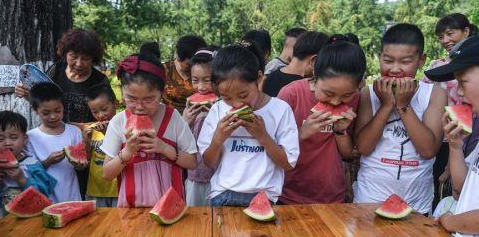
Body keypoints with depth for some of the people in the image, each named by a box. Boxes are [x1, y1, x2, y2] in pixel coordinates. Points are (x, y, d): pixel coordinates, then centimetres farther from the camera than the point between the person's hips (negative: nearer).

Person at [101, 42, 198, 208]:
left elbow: (193, 163, -1)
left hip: (170, 203, 0)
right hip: (131, 205, 1)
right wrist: (127, 151, -14)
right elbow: (106, 174, 1)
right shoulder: (118, 122, -2)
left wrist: (165, 148, -15)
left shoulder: (173, 118, -5)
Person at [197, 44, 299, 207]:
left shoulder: (280, 109, -5)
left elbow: (289, 163, -3)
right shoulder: (217, 110, 2)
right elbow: (210, 164, 6)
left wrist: (262, 135, -13)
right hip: (222, 194, 1)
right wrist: (218, 138, -11)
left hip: (264, 195, 0)